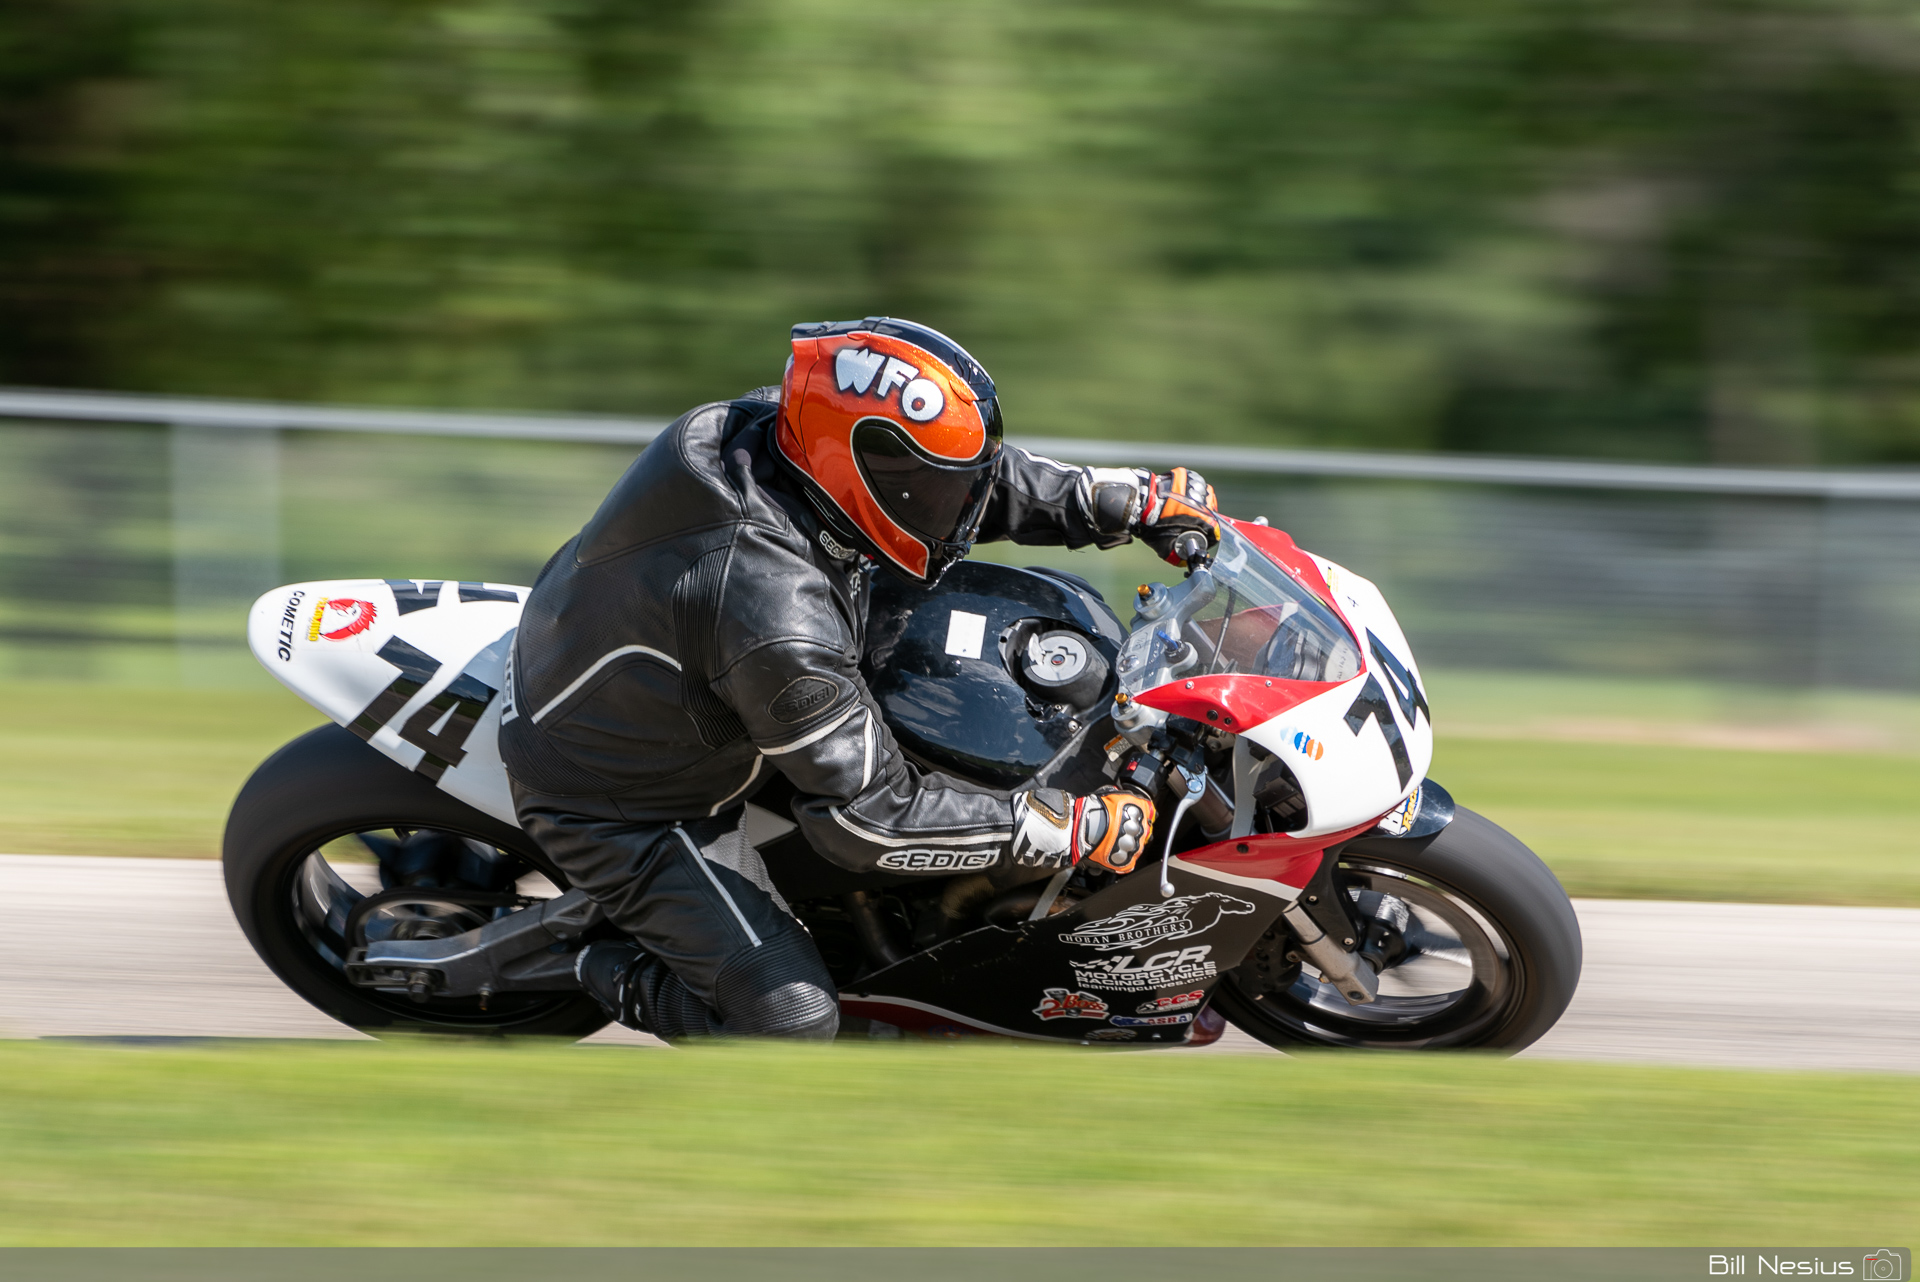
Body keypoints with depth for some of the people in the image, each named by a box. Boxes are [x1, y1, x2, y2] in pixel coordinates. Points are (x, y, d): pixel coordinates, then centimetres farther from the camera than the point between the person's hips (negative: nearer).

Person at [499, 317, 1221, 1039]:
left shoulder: (777, 430, -16)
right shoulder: (776, 616, -40)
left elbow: (967, 479, 3)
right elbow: (869, 817, -31)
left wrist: (1136, 503, 1)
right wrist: (1074, 831, -28)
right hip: (616, 808, -9)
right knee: (792, 1019, -14)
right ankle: (617, 976, 11)